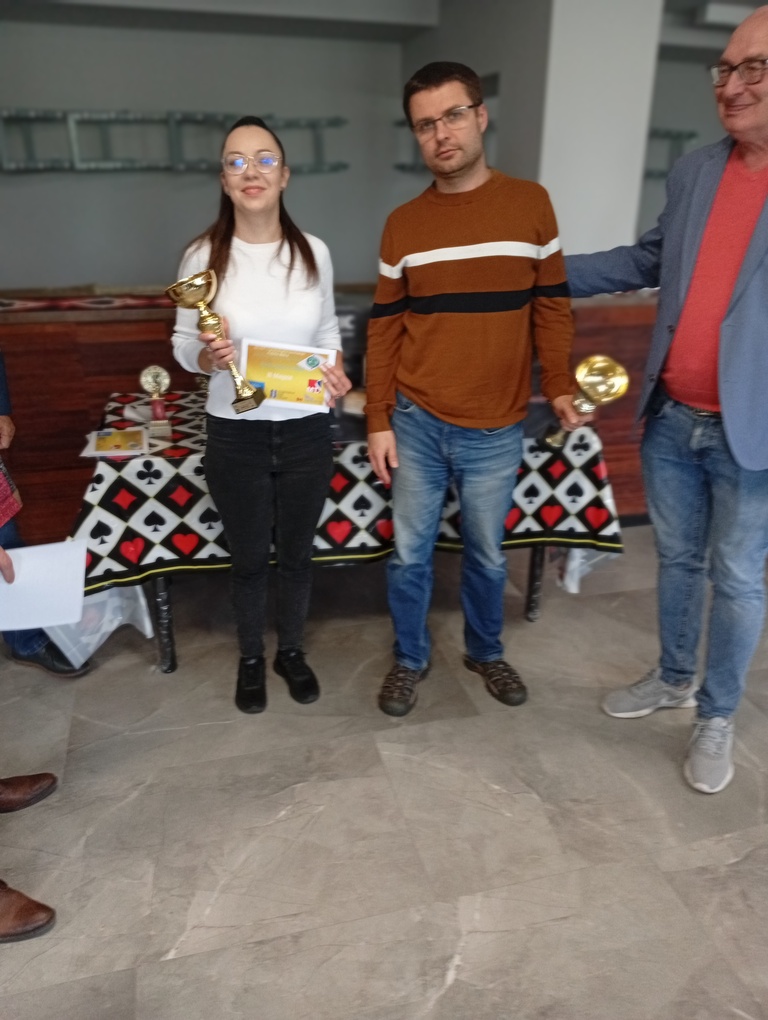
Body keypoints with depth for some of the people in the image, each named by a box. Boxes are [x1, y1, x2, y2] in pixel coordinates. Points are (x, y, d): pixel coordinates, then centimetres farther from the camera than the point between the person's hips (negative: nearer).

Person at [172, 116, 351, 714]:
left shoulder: (314, 253, -3)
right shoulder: (203, 256, -8)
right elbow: (183, 343, 0)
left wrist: (335, 371, -9)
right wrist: (209, 357, -23)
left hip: (306, 432, 2)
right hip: (235, 436, -1)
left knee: (297, 553, 17)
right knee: (249, 558, 15)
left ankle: (292, 651, 42)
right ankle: (251, 657, 40)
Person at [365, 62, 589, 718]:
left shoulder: (530, 204, 0)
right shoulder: (403, 224, 1)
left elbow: (551, 306, 4)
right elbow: (384, 330, 3)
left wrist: (559, 385, -8)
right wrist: (379, 421, -1)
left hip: (497, 431, 0)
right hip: (416, 424, 1)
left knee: (487, 554, 14)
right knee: (410, 553, 10)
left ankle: (486, 651, 39)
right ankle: (410, 659, 32)